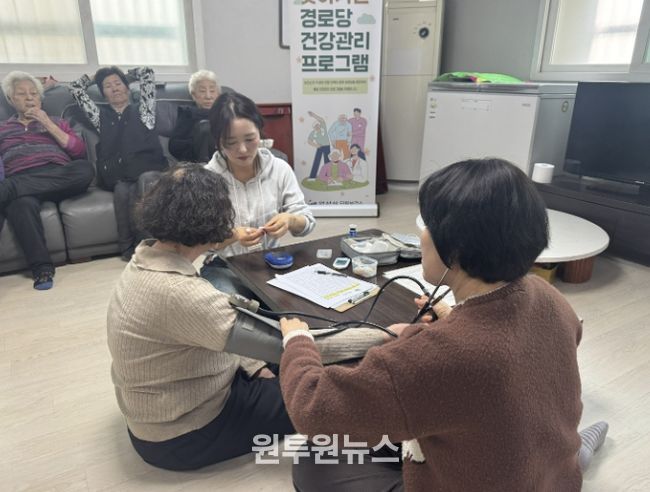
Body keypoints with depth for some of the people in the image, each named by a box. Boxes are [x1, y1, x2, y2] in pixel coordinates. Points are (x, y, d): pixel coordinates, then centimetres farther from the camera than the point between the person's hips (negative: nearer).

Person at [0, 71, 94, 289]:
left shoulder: (57, 123, 30)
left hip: (59, 179, 1)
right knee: (21, 203, -40)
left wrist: (48, 125, 6)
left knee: (85, 168, -36)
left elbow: (79, 151, 13)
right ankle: (42, 269, -41)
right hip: (20, 181, -1)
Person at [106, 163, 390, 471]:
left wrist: (254, 366, -1)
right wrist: (385, 337, -26)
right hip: (181, 436, -8)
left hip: (158, 407, 9)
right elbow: (281, 346, -33)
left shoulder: (146, 262, -6)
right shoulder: (178, 293, -35)